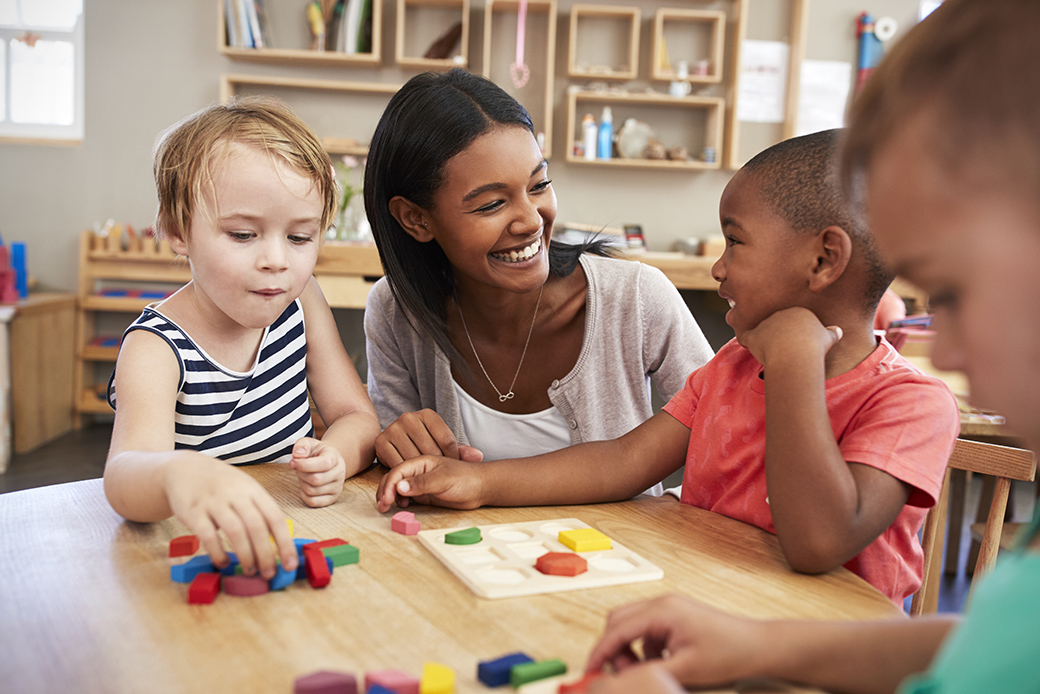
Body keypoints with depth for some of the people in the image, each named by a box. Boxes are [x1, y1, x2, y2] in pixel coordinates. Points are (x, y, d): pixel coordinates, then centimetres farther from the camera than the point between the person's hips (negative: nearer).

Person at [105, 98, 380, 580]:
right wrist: (178, 473, -57)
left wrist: (335, 456, -22)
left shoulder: (300, 301, 1)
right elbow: (125, 475, -32)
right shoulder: (156, 348, -16)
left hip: (295, 536, 5)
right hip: (201, 550, -5)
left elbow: (358, 417, 2)